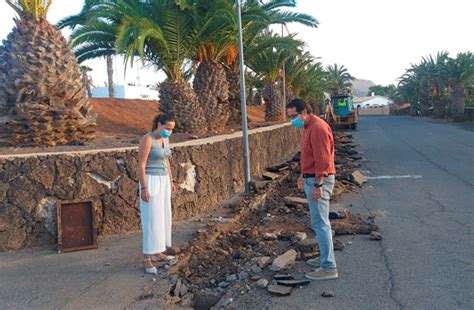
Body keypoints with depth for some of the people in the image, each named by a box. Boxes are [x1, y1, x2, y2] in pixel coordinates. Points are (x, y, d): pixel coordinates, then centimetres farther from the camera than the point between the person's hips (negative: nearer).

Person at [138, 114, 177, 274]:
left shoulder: (164, 139, 8)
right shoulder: (147, 139, -19)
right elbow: (141, 165, -20)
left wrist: (171, 181, 18)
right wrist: (143, 189, -22)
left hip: (162, 181, 9)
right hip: (150, 183, -9)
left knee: (162, 217, 15)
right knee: (151, 221, -9)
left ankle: (157, 252, 29)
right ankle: (147, 260, -1)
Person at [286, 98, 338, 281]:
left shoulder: (317, 128, -18)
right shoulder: (309, 127, 14)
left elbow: (322, 160, -23)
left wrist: (318, 185, -23)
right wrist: (303, 176, 21)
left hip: (319, 181, -10)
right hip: (311, 179, 10)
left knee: (320, 224, -6)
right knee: (320, 222, 16)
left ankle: (329, 268, 0)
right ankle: (325, 258, 27)